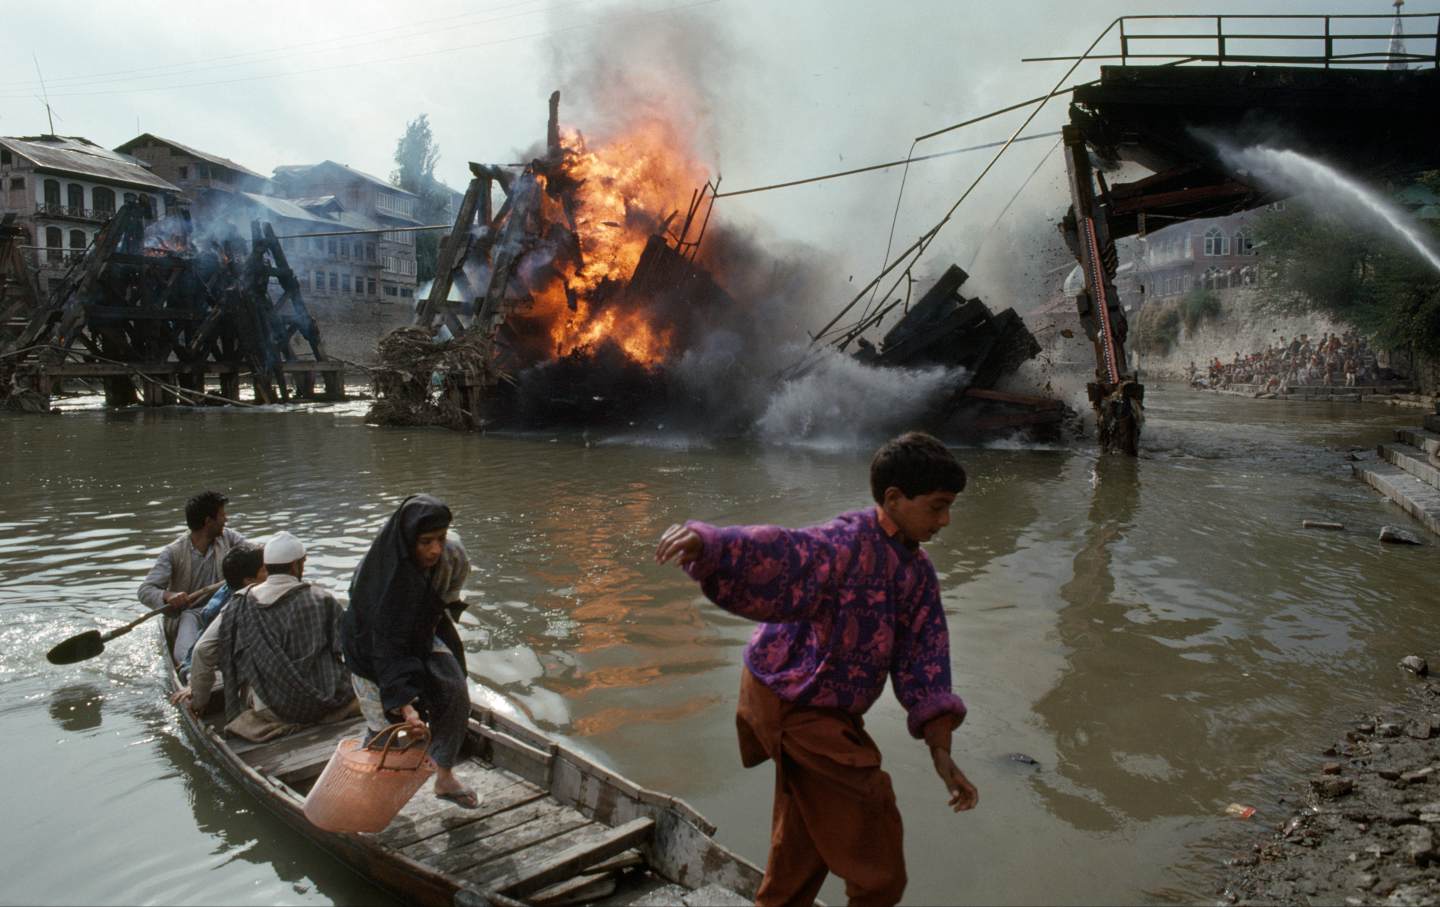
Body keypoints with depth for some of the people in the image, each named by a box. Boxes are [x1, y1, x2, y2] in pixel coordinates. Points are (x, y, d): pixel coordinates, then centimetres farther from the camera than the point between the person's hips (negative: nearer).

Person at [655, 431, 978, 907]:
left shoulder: (918, 572, 1)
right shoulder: (849, 542, -26)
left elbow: (924, 660, 0)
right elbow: (780, 555, -45)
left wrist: (940, 750, -7)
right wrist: (707, 544, -66)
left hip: (826, 710, 9)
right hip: (791, 702, -9)